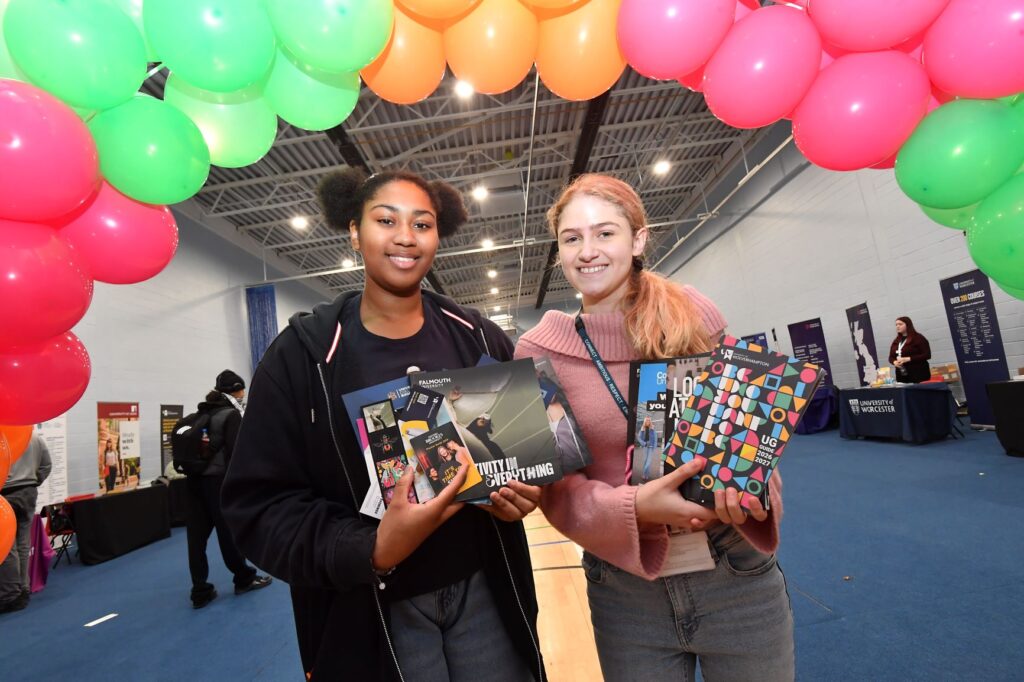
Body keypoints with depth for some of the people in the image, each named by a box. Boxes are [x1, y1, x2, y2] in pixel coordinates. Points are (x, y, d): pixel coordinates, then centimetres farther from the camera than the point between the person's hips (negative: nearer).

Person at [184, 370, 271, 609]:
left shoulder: (202, 412, 13)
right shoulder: (232, 414, -10)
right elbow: (234, 452, -17)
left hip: (195, 479, 7)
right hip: (217, 479, -7)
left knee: (197, 535, 6)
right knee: (230, 531, 7)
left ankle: (200, 591, 12)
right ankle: (244, 578, 22)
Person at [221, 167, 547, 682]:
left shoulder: (481, 340, -1)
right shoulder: (301, 353, -10)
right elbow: (259, 505, -10)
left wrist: (524, 494, -12)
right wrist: (370, 550, -24)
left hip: (484, 588, 3)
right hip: (372, 612, -2)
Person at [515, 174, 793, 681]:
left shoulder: (694, 316, -8)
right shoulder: (538, 352, -8)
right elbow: (553, 484, -6)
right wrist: (632, 508, -23)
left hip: (737, 575, 1)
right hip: (623, 592, 0)